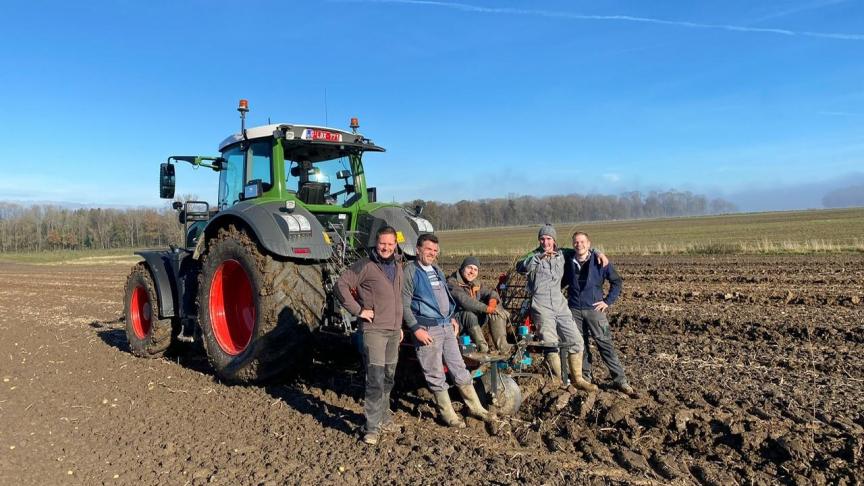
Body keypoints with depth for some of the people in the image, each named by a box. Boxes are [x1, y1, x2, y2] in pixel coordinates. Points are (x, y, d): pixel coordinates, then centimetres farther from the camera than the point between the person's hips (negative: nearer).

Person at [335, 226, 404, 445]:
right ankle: (372, 427, -3)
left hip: (394, 330, 7)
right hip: (374, 329, -7)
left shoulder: (397, 265, 13)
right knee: (375, 378, -10)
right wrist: (358, 310, -16)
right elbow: (341, 284, -14)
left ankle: (384, 416, 33)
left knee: (388, 377, 17)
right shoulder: (365, 265, -10)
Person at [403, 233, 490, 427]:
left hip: (446, 326, 7)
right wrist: (416, 329, -18)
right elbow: (404, 305, -14)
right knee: (436, 375, 3)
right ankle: (447, 414, 15)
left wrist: (452, 318, 16)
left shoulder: (437, 271, 15)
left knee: (459, 368, 14)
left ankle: (475, 407, 24)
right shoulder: (410, 271, -9)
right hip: (427, 329, -7)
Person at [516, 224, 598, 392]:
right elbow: (521, 267, -22)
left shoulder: (561, 255, 12)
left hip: (560, 305, 5)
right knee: (551, 345, -11)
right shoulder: (534, 256, -1)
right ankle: (557, 381, 4)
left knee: (576, 340, 4)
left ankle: (577, 378, 19)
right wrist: (539, 257, -35)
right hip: (542, 307, -5)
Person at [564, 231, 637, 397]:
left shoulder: (599, 262, -5)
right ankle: (584, 377, 25)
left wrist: (608, 301, -3)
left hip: (594, 309, -3)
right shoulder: (568, 260, 3)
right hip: (574, 310, 3)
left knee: (605, 345, -3)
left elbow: (616, 281, 3)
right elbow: (562, 280, 20)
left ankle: (620, 380, 4)